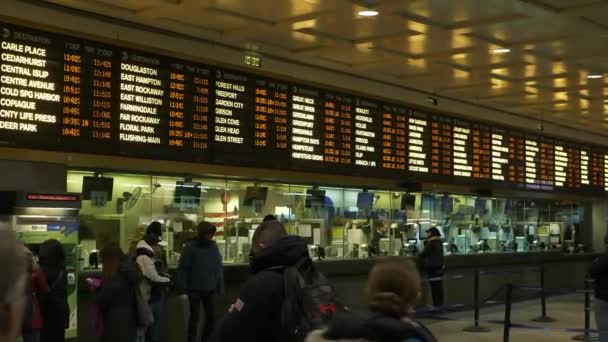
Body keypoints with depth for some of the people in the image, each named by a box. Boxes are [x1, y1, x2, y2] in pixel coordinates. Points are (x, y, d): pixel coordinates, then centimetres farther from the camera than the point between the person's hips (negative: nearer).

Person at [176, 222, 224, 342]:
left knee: (211, 317, 7)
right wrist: (182, 286, -13)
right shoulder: (190, 248, -8)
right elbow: (183, 268, -8)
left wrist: (220, 286, 1)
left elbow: (218, 268, 4)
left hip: (209, 289, 4)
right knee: (195, 317, 3)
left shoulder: (214, 247, 2)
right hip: (194, 289, -4)